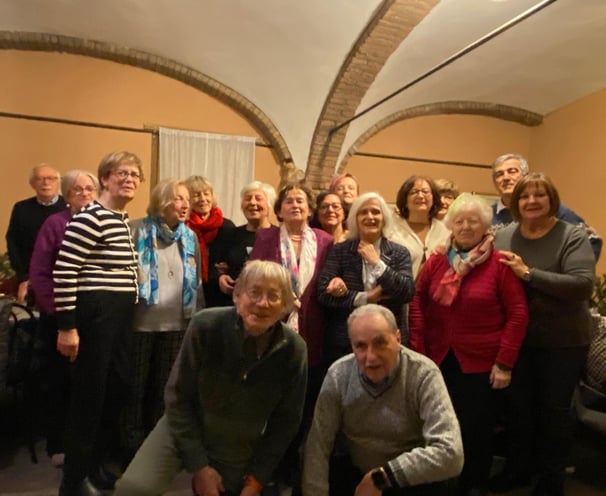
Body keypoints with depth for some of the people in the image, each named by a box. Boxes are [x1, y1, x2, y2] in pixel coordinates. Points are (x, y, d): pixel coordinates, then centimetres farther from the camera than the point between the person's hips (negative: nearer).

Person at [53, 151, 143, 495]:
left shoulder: (126, 220, 13)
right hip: (94, 313, -9)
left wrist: (130, 308, 18)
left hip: (121, 315, 9)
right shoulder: (90, 218, -15)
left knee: (119, 389, 17)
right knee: (90, 395, 2)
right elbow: (63, 272, -19)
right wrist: (67, 326, -19)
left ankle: (99, 464, 37)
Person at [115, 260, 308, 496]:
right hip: (183, 429, -1)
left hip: (238, 451, 2)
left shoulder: (294, 350, -19)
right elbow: (178, 397, -14)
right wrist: (199, 466, -13)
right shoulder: (206, 326, -24)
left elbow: (286, 422, -6)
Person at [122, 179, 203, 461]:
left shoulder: (190, 237, 9)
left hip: (176, 323, 4)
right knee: (137, 385, 8)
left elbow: (197, 280, 12)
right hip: (142, 321, -4)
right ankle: (132, 447, 25)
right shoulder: (138, 230, -5)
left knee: (165, 386, 13)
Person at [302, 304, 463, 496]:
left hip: (411, 480, -2)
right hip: (353, 471, 2)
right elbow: (318, 446, -11)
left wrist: (381, 477, -25)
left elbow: (450, 454, -28)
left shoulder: (423, 374, -20)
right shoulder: (338, 374, -12)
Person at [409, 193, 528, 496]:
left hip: (481, 364, -3)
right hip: (437, 361, 3)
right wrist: (417, 351, -3)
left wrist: (505, 362, -10)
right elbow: (418, 304, 2)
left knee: (477, 431, 11)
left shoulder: (499, 264, -7)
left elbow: (518, 313, -8)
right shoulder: (436, 261, 2)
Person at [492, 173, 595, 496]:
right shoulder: (503, 237, 1)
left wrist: (528, 273, -28)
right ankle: (517, 468, 38)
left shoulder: (572, 237, -12)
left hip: (562, 341, -3)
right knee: (518, 406, 17)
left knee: (554, 409, 12)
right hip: (516, 337, 4)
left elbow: (582, 285, -25)